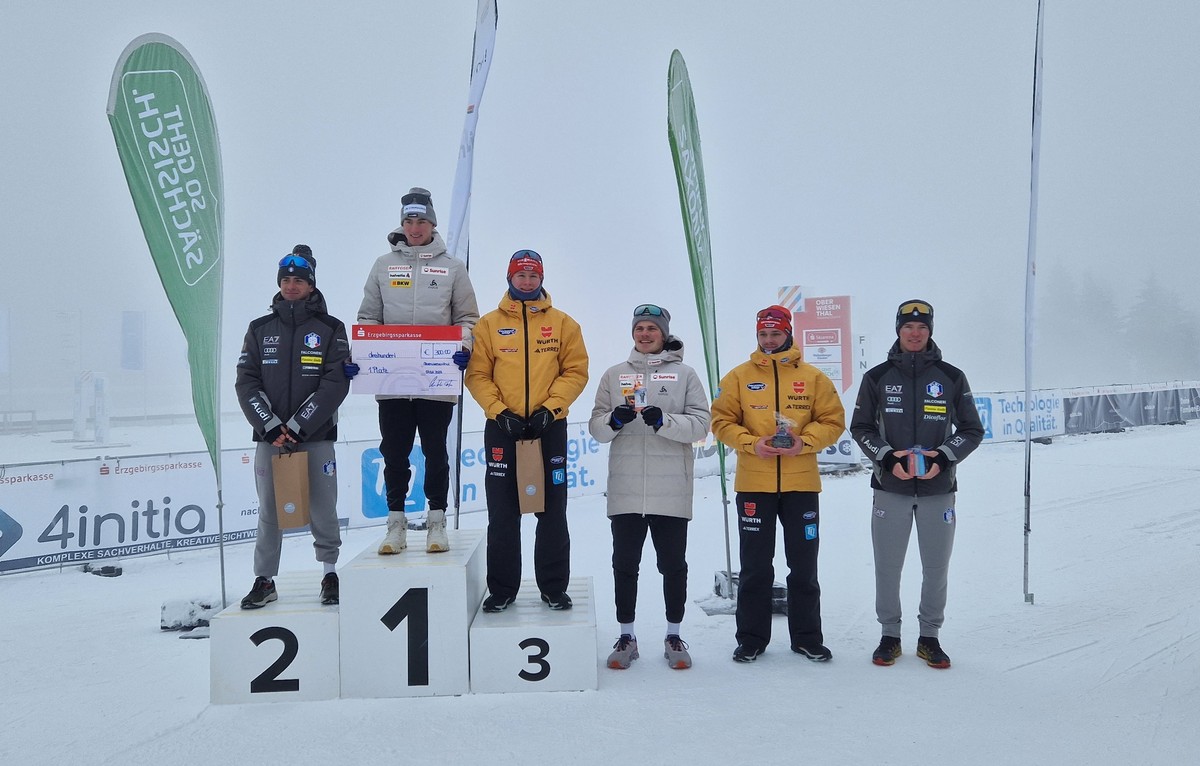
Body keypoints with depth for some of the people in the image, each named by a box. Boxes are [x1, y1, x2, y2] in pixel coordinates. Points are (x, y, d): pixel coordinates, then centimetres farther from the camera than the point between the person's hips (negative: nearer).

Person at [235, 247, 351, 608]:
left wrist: (298, 427, -13)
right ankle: (265, 580, 14)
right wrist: (271, 427, -10)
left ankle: (330, 574, 16)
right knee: (269, 511, 4)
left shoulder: (331, 329, 2)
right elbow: (247, 382, 3)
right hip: (268, 436, 2)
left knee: (323, 509, 0)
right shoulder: (260, 329, 10)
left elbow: (336, 384, -7)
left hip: (316, 436, -2)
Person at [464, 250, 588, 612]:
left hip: (550, 428, 0)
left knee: (553, 514, 6)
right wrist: (500, 412, -13)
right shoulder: (489, 324, 6)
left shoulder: (562, 323, 6)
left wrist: (549, 408, -11)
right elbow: (477, 375, 0)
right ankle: (502, 589, 16)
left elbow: (575, 371, 1)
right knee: (503, 515, 5)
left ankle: (554, 588, 17)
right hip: (502, 428, 0)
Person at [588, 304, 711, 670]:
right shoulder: (615, 374, 12)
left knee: (673, 564, 7)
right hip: (626, 489, 2)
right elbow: (596, 428, 10)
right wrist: (614, 420, -12)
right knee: (625, 564, 7)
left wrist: (664, 421, -19)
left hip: (671, 489, -2)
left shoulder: (684, 374, 6)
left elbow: (700, 423, -3)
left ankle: (673, 636, 22)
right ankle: (626, 637, 21)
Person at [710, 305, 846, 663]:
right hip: (753, 484, 0)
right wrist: (751, 443, -15)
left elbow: (833, 422, 3)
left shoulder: (813, 377, 4)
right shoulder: (739, 376, 4)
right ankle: (751, 638, 19)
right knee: (755, 566, 7)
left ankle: (807, 637, 23)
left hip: (801, 484, 1)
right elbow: (722, 421, 2)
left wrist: (804, 442, -14)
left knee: (804, 566, 10)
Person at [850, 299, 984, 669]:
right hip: (890, 487, 0)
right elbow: (860, 427, 7)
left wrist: (944, 456, -10)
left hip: (938, 488, 0)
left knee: (936, 567, 7)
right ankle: (890, 635, 20)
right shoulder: (877, 377, 3)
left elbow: (972, 430, 7)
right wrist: (887, 457, -10)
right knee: (887, 566, 5)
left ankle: (930, 637, 23)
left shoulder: (952, 378, 3)